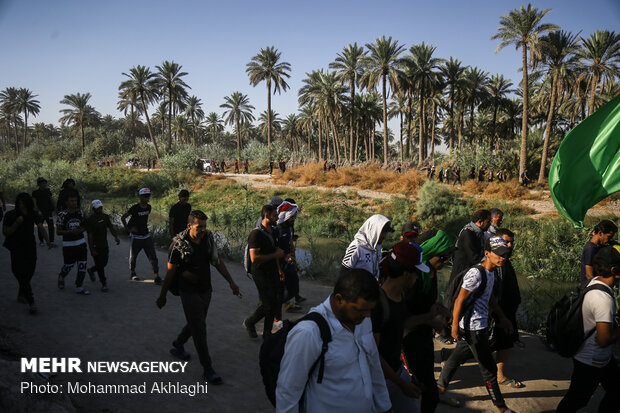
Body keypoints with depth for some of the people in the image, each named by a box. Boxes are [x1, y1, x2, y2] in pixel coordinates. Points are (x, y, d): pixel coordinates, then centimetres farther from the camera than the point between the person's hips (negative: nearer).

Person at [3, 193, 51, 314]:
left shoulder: (33, 215, 0)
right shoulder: (10, 215, -7)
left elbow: (40, 227, -13)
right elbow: (5, 232, -7)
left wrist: (47, 240, -30)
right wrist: (16, 224, -22)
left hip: (30, 247, 3)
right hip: (17, 248, -3)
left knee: (29, 272, 10)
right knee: (21, 274, -10)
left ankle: (21, 295, 36)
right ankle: (31, 302, -10)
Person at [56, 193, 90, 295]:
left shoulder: (80, 212, 3)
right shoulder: (62, 214, -10)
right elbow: (58, 232, -9)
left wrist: (81, 230, -9)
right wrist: (71, 231, -22)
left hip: (81, 242, 4)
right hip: (68, 244, -4)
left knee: (82, 265, 0)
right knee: (68, 265, 5)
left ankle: (79, 287, 12)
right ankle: (61, 276, 40)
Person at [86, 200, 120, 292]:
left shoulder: (105, 217, 5)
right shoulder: (90, 220, -13)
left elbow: (111, 228, 2)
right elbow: (90, 236, -15)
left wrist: (116, 237, -18)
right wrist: (92, 250, -18)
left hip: (105, 245, 6)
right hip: (95, 246, -6)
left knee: (104, 263, 16)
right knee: (100, 265, -2)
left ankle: (91, 270, 44)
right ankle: (104, 284, 9)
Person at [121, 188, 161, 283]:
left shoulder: (149, 207, 2)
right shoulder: (135, 208, -15)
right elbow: (123, 218, -7)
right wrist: (128, 229, -10)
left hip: (146, 235, 4)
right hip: (136, 237, -4)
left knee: (153, 256, -6)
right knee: (133, 256, 11)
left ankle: (156, 276, -7)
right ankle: (132, 274, 32)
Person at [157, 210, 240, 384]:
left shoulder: (208, 237, -4)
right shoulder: (179, 243, -18)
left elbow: (217, 261, 7)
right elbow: (170, 271, -10)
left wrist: (231, 282, 6)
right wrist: (162, 296, -2)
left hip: (206, 290, 6)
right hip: (189, 292, -6)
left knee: (196, 323, 21)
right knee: (199, 329, -3)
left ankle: (178, 345, 48)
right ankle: (208, 369, 6)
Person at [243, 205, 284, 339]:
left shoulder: (274, 231, 10)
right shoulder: (256, 233, -18)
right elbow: (254, 258, -25)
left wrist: (279, 269, 20)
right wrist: (275, 255, -19)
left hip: (273, 273, 8)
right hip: (261, 274, -8)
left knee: (274, 303, 9)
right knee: (268, 304, -9)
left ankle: (267, 333, 22)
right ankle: (249, 323, 18)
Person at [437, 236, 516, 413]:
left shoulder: (490, 272, 6)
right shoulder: (476, 274, -24)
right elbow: (459, 300, -21)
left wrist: (502, 318, 23)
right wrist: (455, 325, -18)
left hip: (479, 326, 9)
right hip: (472, 328, -9)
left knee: (458, 357, 22)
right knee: (489, 368, 2)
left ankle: (441, 386, 37)